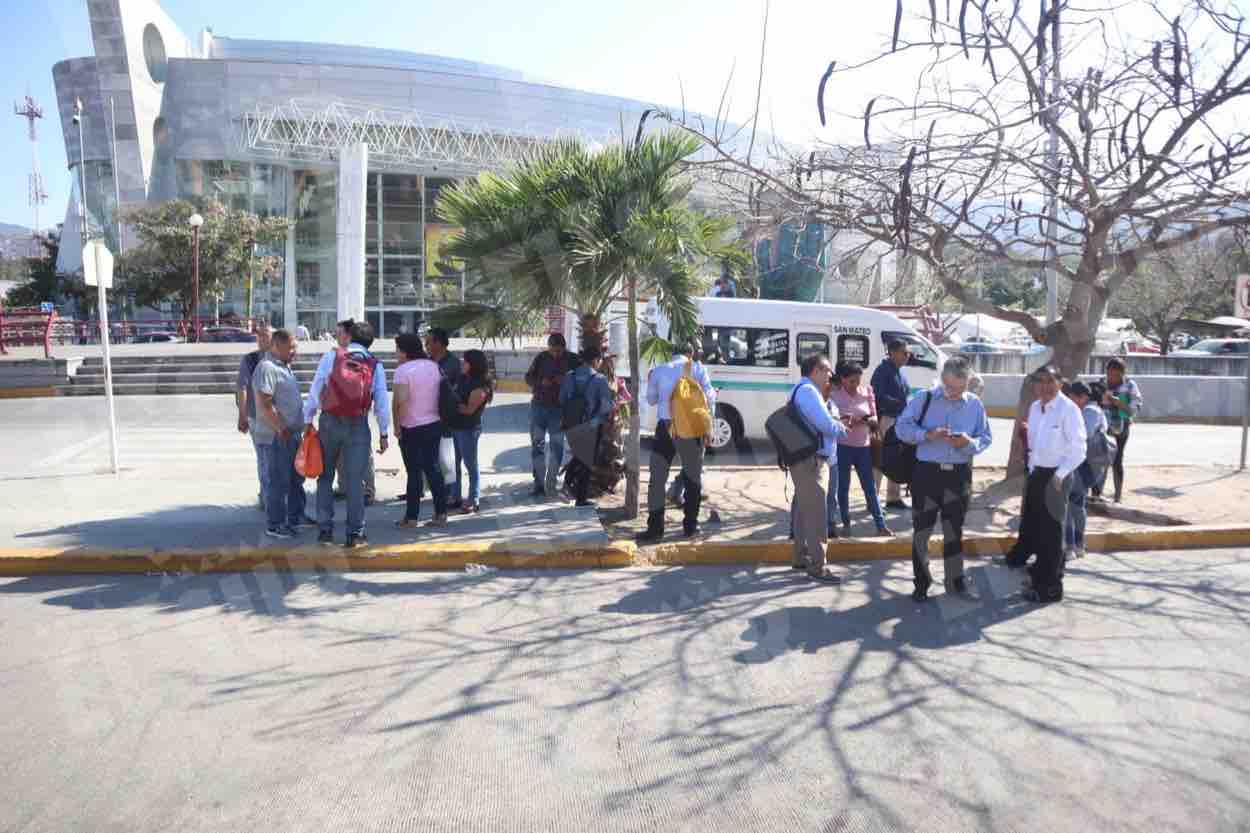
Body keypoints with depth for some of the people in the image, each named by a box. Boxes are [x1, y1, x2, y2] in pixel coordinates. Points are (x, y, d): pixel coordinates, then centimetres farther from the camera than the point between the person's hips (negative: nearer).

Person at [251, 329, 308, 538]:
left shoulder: (283, 366, 15)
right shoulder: (267, 368, -16)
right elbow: (264, 404, -22)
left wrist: (297, 428, 20)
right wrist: (281, 429, -22)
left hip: (292, 434, 10)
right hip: (277, 437, -10)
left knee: (296, 478, 17)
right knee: (279, 481, -3)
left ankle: (296, 517, 28)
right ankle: (274, 525, 6)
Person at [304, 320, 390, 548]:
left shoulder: (331, 356, 0)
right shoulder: (375, 365, 2)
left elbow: (315, 390, -2)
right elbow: (382, 402, 2)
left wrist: (308, 421, 5)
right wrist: (384, 433, 9)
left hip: (329, 422, 0)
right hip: (358, 426, 0)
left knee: (325, 477, 13)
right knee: (355, 480, 5)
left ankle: (325, 531, 15)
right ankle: (355, 534, 8)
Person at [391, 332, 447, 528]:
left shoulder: (403, 369, -13)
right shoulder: (434, 366, 7)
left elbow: (400, 400, -21)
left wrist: (397, 425, -13)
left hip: (411, 428, -6)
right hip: (434, 424, 6)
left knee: (414, 471, 1)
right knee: (433, 468, 11)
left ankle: (412, 517, 8)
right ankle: (441, 514, 12)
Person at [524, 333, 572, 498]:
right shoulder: (541, 358, -1)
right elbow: (528, 377, 6)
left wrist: (565, 382, -21)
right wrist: (541, 382, -14)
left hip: (559, 409, -2)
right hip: (538, 406, 2)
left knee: (557, 446, 3)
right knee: (537, 446, 2)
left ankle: (551, 483, 15)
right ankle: (539, 483, 9)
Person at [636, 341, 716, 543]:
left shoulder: (658, 371, 11)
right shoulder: (697, 368, 5)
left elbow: (651, 400, 19)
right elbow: (709, 396, 0)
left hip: (666, 427, 1)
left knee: (658, 479, 4)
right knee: (693, 477, 12)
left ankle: (655, 528, 2)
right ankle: (690, 526, 16)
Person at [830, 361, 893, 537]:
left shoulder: (867, 391, 0)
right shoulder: (834, 394, -6)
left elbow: (874, 417, 7)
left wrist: (870, 420, -16)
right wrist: (842, 421, -22)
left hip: (863, 445, 2)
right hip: (842, 446, -2)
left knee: (870, 487, 5)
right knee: (843, 487, 7)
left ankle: (881, 525, 11)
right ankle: (846, 524, 20)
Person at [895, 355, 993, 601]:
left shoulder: (975, 404, 2)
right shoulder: (924, 399, -4)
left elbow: (986, 438, 4)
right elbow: (901, 427, -5)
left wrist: (970, 443, -18)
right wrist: (927, 434, -21)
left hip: (960, 474, 2)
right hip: (927, 472, -2)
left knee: (954, 530, 13)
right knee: (922, 530, 5)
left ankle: (955, 581, 27)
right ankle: (921, 582, 18)